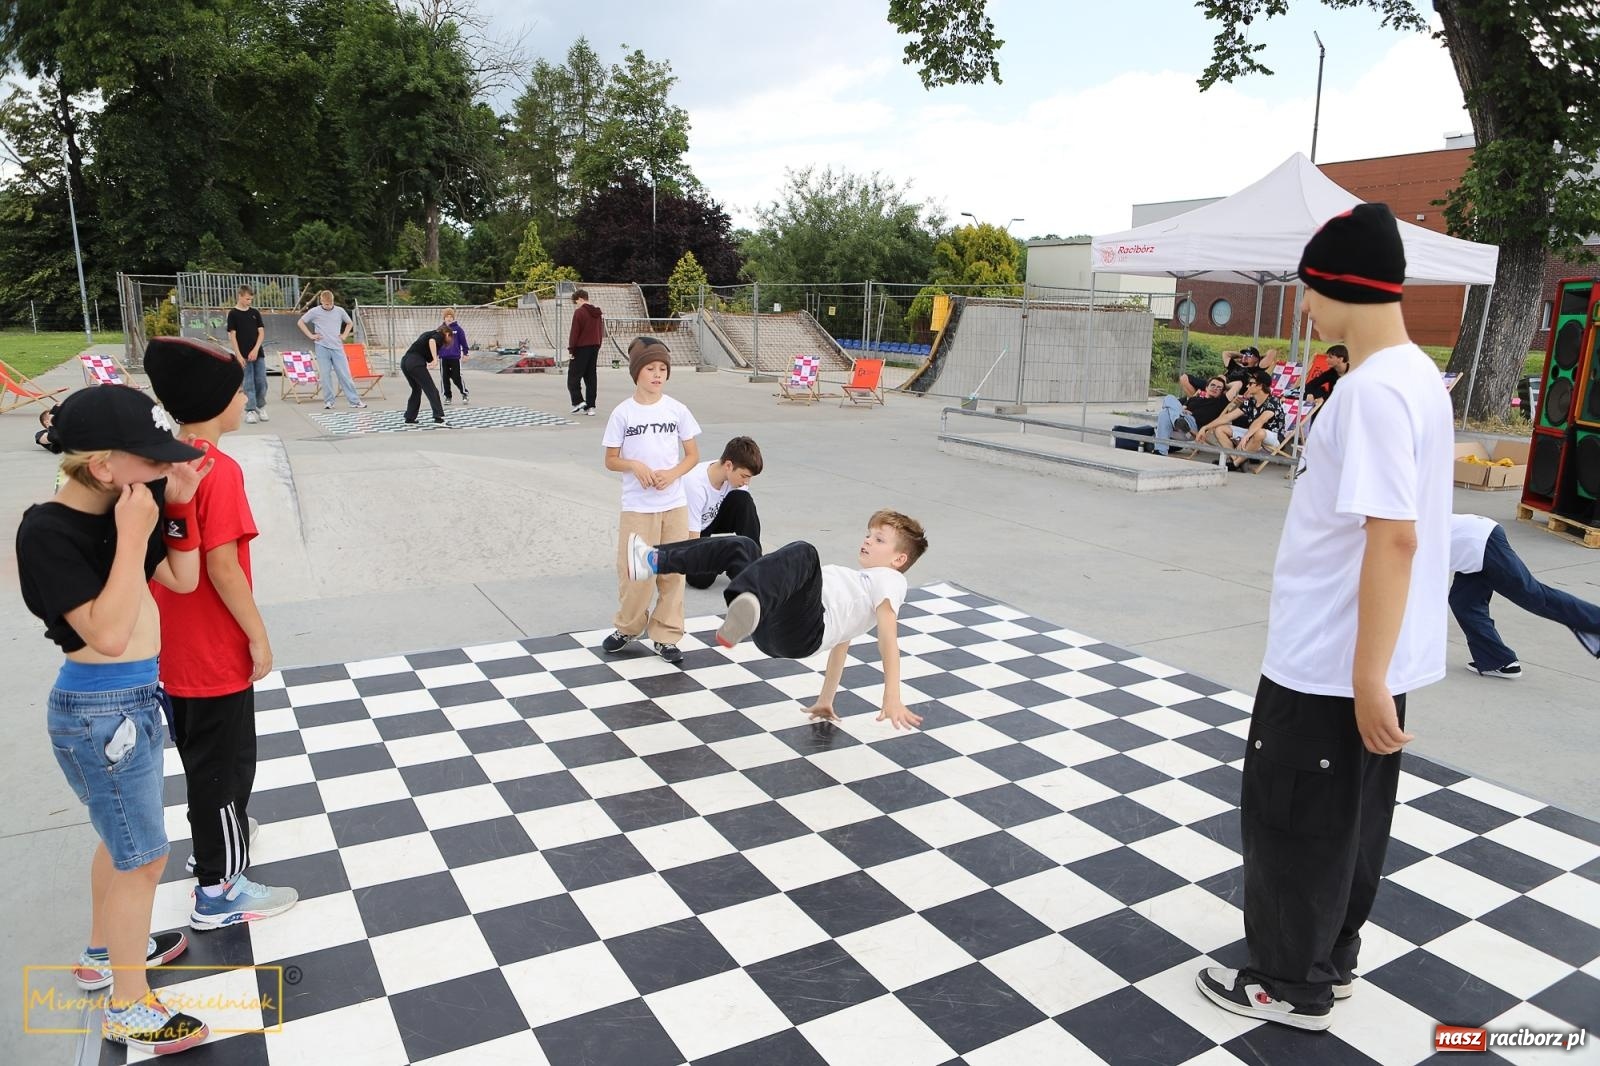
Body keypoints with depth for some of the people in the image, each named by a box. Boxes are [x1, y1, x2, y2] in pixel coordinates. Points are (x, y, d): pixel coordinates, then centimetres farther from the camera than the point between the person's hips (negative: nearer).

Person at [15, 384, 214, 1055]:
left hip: (135, 698, 8)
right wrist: (132, 537, -29)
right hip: (100, 712, -8)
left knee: (122, 838, 26)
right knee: (143, 856, 4)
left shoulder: (121, 509, -2)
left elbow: (182, 580, 7)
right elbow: (108, 634, -28)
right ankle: (129, 1011, 21)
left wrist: (179, 504, -6)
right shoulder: (47, 532, -23)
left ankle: (104, 953, 48)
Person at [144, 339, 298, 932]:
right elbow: (222, 566, -24)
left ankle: (214, 839, 46)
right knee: (225, 764, 6)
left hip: (170, 648, 8)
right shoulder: (219, 471, -23)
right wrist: (259, 637, -14)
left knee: (201, 755, 26)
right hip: (215, 652, -8)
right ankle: (219, 891, 18)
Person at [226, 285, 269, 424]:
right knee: (248, 384, -1)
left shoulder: (255, 313, 8)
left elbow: (261, 333, 5)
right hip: (243, 355, -3)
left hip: (258, 354, 3)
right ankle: (250, 411, 5)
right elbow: (232, 336, -5)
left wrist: (255, 350, -8)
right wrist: (238, 356, -12)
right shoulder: (233, 314, -2)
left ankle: (261, 408, 19)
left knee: (261, 382, 4)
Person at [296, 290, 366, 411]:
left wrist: (344, 335, 9)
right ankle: (328, 401, 7)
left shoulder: (339, 311, 6)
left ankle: (354, 401, -1)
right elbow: (300, 322, 10)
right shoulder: (315, 312, 1)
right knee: (325, 375, 0)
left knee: (345, 375, -2)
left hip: (337, 347, 1)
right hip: (322, 347, -1)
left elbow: (349, 323, 23)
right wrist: (311, 335, 2)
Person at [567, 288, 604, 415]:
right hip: (594, 347, 7)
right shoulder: (597, 313, 12)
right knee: (591, 376, 8)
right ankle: (590, 406, 6)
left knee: (573, 376, 2)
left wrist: (571, 350, -9)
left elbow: (574, 333, -13)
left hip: (581, 348, -7)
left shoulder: (579, 312, -11)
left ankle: (578, 401, -11)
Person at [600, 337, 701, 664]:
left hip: (674, 504, 2)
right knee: (634, 572, 1)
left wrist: (672, 473, -12)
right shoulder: (623, 413, -2)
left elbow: (693, 455, 6)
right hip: (637, 506, -1)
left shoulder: (676, 409, 1)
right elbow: (610, 460, 2)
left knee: (672, 571, 5)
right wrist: (634, 465, -18)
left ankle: (666, 636, 18)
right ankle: (628, 628, 25)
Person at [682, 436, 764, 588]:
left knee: (743, 500, -25)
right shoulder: (695, 485, -36)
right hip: (687, 529, -5)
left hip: (713, 519, 5)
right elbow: (693, 539, -31)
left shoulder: (735, 475, -19)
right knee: (702, 579, -29)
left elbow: (747, 513, -12)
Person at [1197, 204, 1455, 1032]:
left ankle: (1292, 985, 22)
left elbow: (1394, 537, -27)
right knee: (1349, 818, 20)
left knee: (1292, 821, 6)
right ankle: (1330, 961, 36)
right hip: (1366, 655, 10)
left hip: (1331, 660, -9)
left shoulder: (1371, 387, -22)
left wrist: (1365, 677, -24)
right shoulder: (1417, 374, 9)